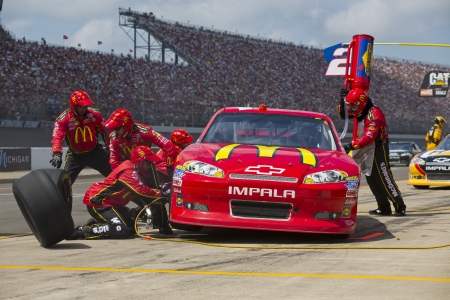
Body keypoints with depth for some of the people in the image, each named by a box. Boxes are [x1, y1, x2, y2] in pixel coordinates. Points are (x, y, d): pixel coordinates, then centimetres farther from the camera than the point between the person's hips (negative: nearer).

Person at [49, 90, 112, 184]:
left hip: (95, 152, 2)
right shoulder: (64, 119, -18)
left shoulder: (95, 114, -9)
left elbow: (105, 131, 4)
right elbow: (57, 137, -28)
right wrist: (57, 154, -44)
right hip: (75, 155, -2)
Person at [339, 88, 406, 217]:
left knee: (384, 179, -12)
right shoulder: (360, 112, 7)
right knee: (371, 180, 9)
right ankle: (384, 208, 13)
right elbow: (343, 114, 19)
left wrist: (352, 146, -34)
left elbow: (369, 137, -30)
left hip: (378, 148, -10)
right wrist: (343, 100, 2)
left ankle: (400, 207, -11)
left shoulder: (374, 114, -22)